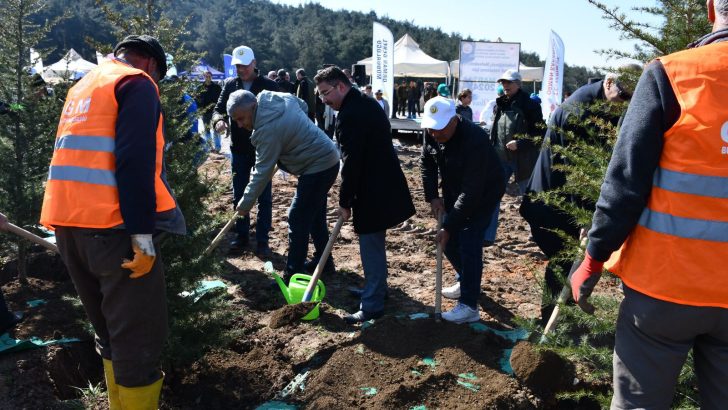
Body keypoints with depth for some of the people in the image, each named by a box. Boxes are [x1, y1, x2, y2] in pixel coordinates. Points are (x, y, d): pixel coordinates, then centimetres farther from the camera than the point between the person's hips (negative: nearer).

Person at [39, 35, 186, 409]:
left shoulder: (83, 86, 24)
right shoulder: (137, 83, -3)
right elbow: (135, 161, -17)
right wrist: (142, 232, -20)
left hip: (68, 222, 9)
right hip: (112, 224, -9)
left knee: (111, 329, 18)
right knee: (138, 336, -1)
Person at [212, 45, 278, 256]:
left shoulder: (269, 86, -6)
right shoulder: (229, 85, 5)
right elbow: (219, 108, 2)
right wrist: (219, 120, -22)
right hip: (239, 149, 4)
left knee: (264, 197, 2)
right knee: (238, 195, 11)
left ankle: (262, 240, 10)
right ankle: (242, 235, 24)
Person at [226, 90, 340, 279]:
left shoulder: (268, 130, -25)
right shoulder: (280, 97, -1)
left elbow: (262, 172, -20)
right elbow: (304, 106, 19)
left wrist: (245, 204, -11)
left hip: (318, 167, -10)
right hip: (327, 158, 10)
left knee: (298, 220, -7)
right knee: (315, 215, 20)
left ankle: (293, 276, -1)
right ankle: (324, 261, 34)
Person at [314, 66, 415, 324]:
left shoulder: (349, 115, -20)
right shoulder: (368, 104, 12)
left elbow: (351, 163, -22)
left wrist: (345, 202, -12)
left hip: (373, 192, -10)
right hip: (385, 184, 10)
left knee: (371, 247, -2)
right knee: (374, 244, 22)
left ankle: (372, 305, 7)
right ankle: (378, 288, 37)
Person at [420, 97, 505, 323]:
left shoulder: (474, 141, -37)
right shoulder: (431, 133, -15)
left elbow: (471, 192, -36)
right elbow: (426, 163, 2)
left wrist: (449, 226, -34)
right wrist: (432, 196, -8)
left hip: (484, 193, -7)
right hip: (453, 191, 7)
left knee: (469, 243, -16)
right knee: (449, 242, 10)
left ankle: (469, 306, -9)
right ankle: (466, 281, 35)